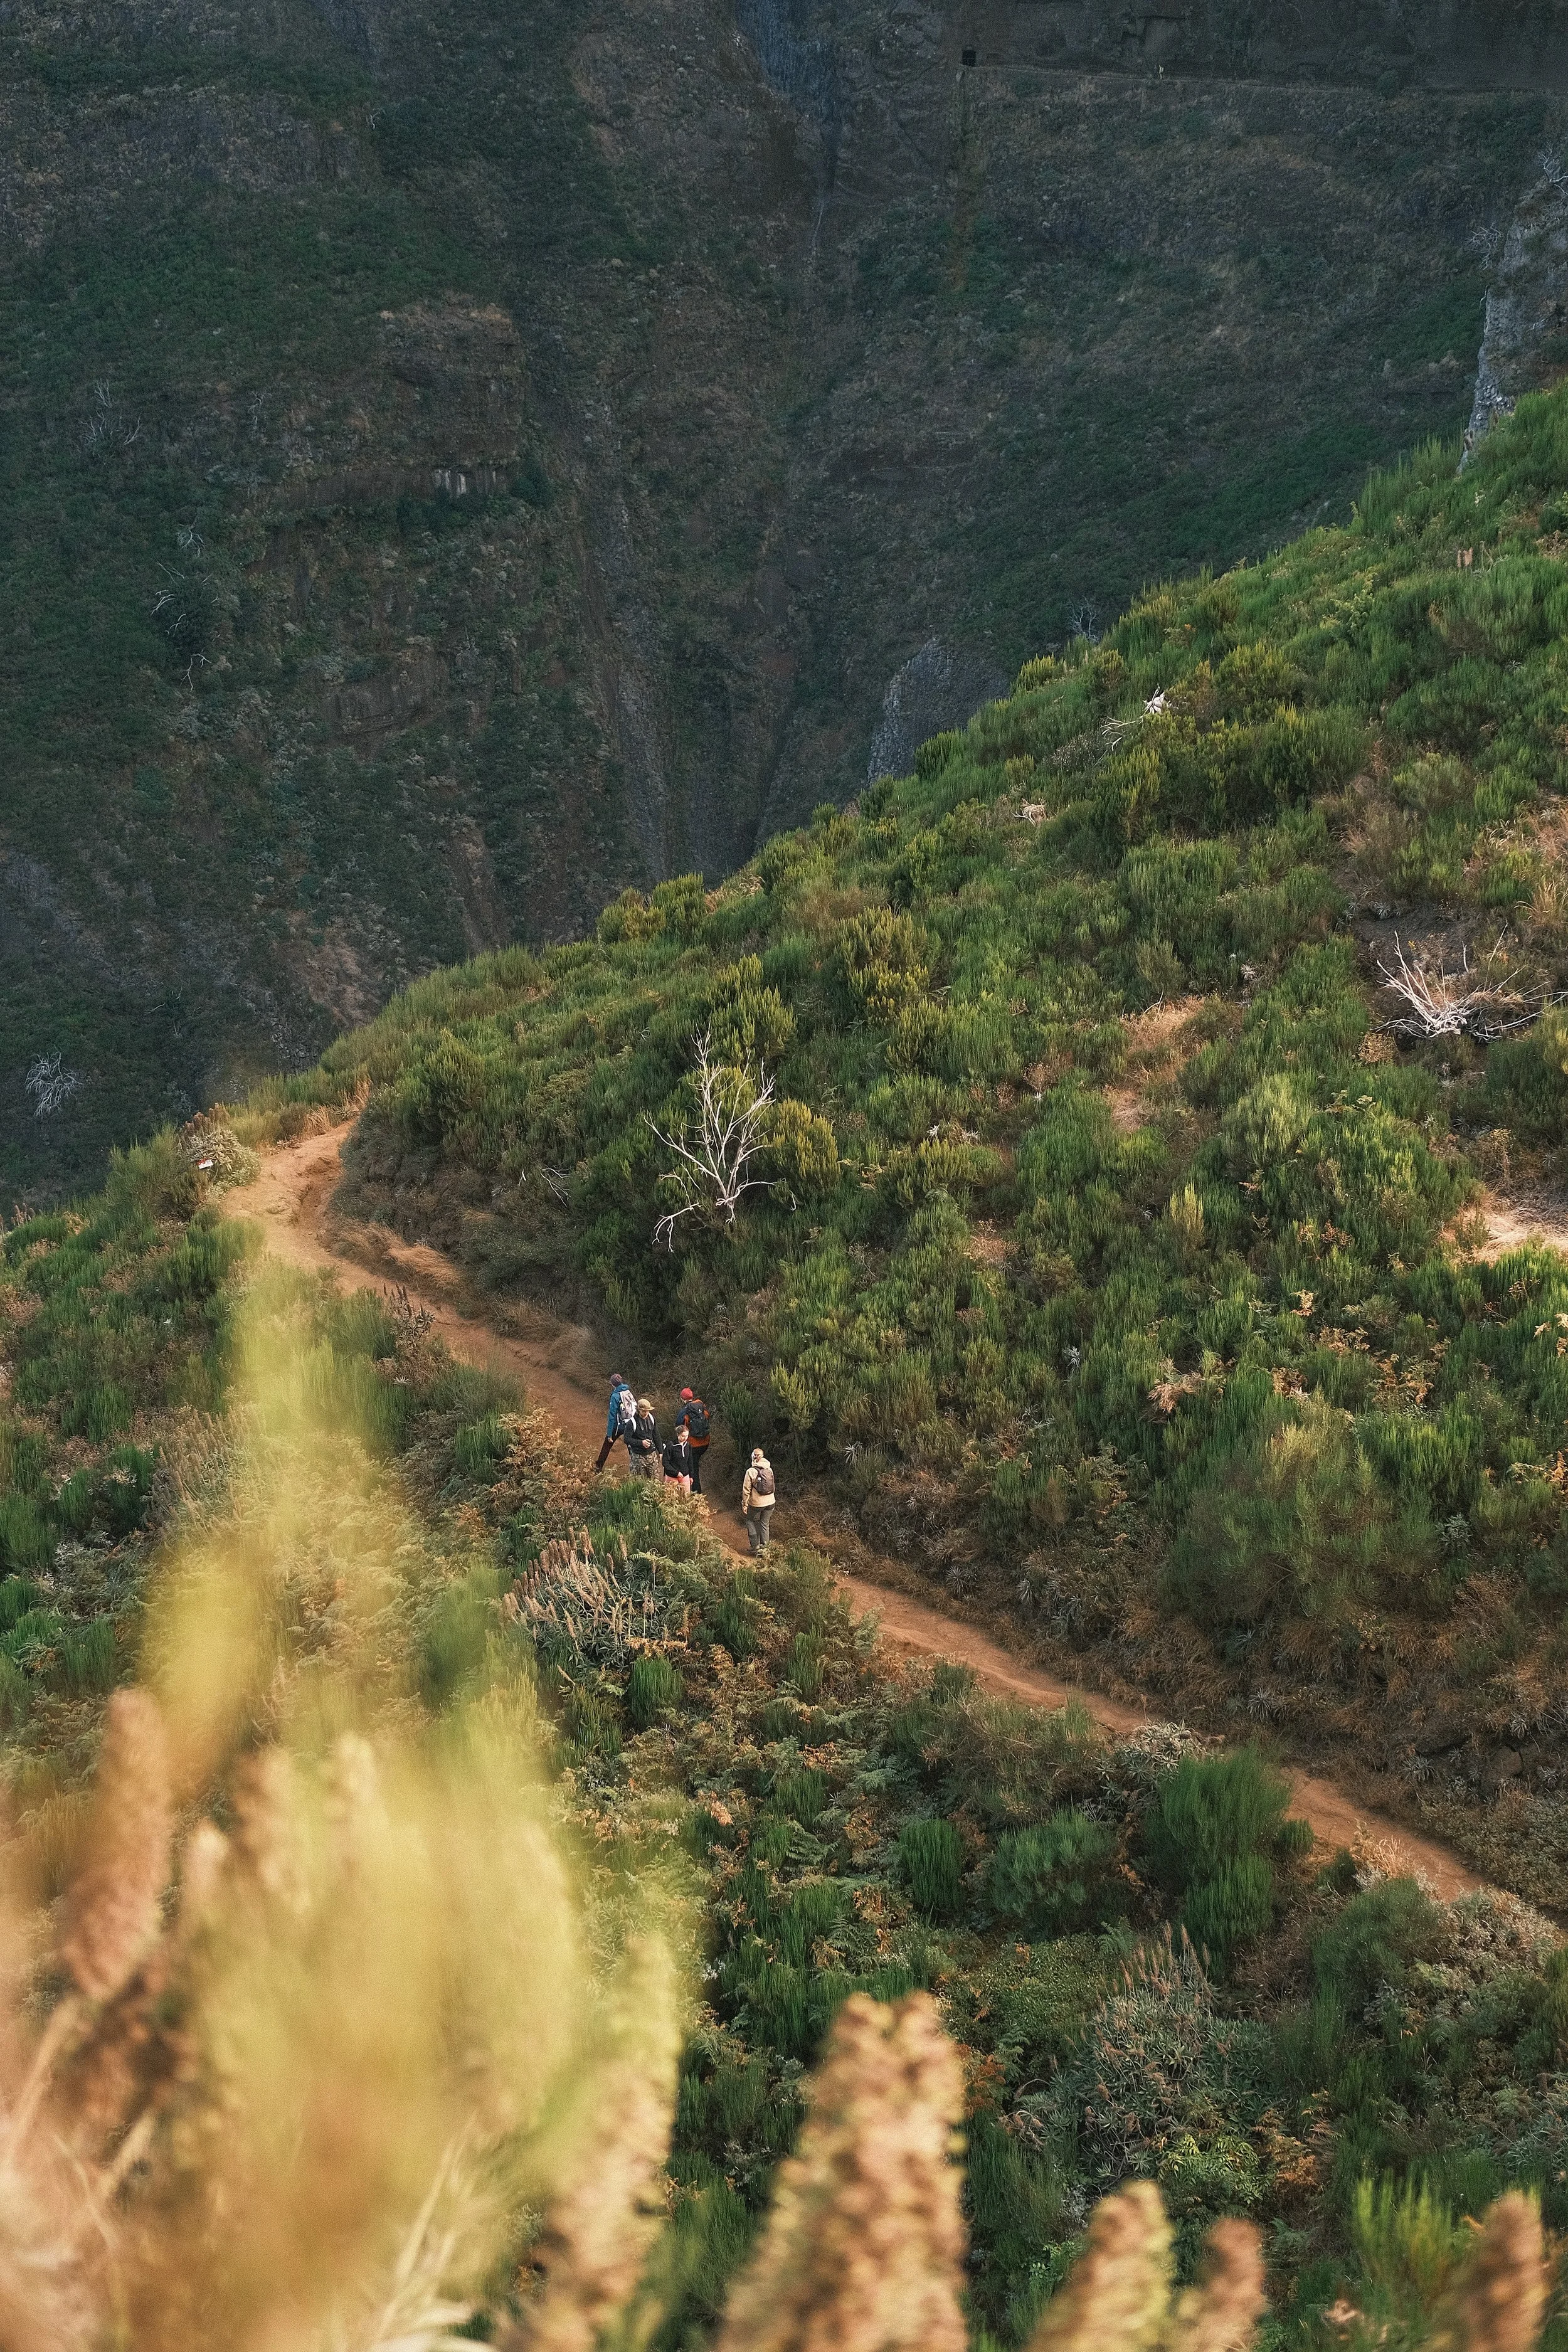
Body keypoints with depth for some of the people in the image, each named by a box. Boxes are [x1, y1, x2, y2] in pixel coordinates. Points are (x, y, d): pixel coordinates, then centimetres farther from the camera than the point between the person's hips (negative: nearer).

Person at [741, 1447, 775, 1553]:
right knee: (764, 1524, 18)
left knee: (750, 1520, 17)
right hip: (770, 1502, 4)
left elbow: (747, 1490, -13)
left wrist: (744, 1504, -4)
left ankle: (755, 1545, 14)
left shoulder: (751, 1472, -16)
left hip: (756, 1504, -4)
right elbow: (773, 1487, 9)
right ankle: (764, 1546, 23)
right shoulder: (769, 1470, -1)